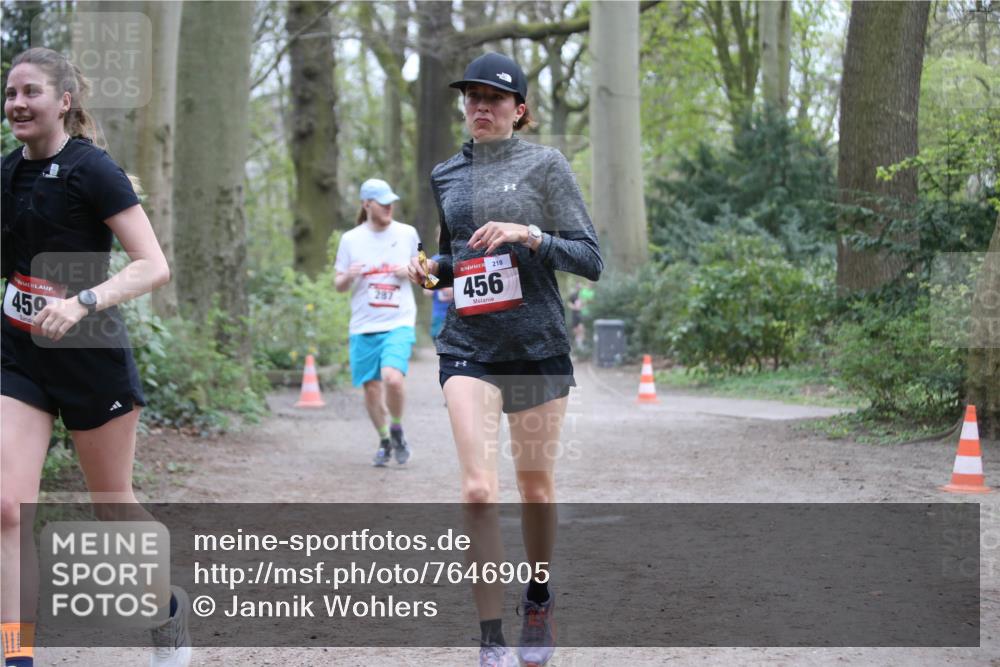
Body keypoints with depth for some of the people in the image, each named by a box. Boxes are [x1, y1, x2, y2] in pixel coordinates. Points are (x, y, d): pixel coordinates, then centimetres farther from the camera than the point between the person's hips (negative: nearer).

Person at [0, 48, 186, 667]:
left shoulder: (91, 170, -14)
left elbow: (155, 266, -20)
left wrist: (83, 301, -32)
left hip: (91, 357, -5)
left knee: (113, 505, 11)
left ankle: (169, 605, 39)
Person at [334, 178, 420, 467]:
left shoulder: (407, 234, 4)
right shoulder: (351, 239, 3)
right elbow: (338, 285, 9)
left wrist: (409, 271, -5)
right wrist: (348, 277, -15)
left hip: (399, 323, -2)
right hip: (364, 327, 2)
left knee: (392, 377, -23)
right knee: (371, 388, 5)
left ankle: (397, 429, 3)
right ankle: (384, 441, 27)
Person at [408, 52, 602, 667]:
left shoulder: (546, 166, 0)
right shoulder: (445, 176, 11)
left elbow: (591, 260, -4)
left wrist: (529, 234, -19)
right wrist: (432, 268, 2)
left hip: (538, 346, -2)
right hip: (468, 346, 2)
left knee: (536, 488, 9)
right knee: (478, 489, -13)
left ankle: (539, 599, 35)